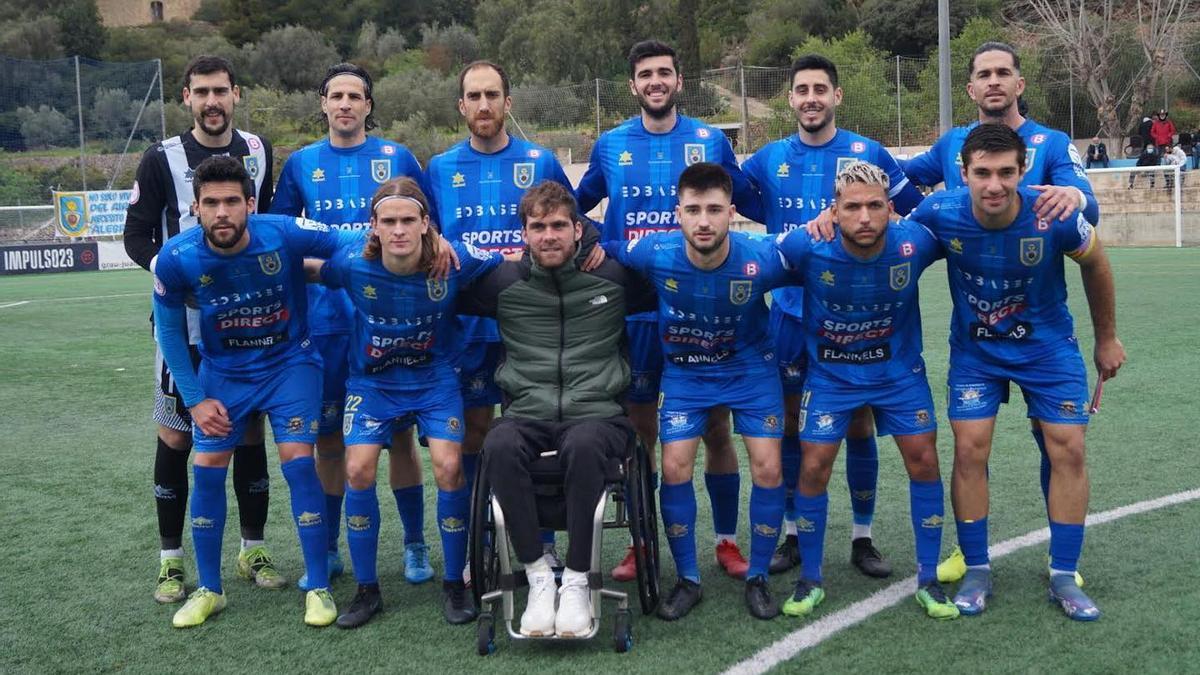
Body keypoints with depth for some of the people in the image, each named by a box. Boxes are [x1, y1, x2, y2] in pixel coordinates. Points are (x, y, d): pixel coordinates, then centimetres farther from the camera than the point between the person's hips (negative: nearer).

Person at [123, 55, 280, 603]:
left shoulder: (258, 151, 7)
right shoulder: (163, 159, -4)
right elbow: (136, 235, -2)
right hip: (184, 324, -3)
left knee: (250, 432, 7)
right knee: (175, 438, 2)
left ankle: (254, 551, 21)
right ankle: (171, 560, 15)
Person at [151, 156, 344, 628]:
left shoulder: (285, 234, -26)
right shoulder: (176, 259, -20)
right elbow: (168, 327, -2)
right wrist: (194, 399, -3)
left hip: (289, 363, -2)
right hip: (223, 371, 2)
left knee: (298, 461, -11)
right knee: (207, 470, 0)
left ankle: (319, 588, 2)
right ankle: (209, 590, 18)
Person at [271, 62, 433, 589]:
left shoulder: (397, 158, 4)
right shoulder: (301, 164, 8)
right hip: (324, 319, 2)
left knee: (397, 431, 2)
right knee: (328, 437, 7)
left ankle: (415, 545, 16)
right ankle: (327, 551, 21)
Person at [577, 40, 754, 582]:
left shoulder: (710, 141, 3)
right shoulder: (610, 146, 6)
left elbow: (750, 202, 13)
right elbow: (576, 208, 19)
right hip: (634, 309, 1)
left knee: (715, 427, 4)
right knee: (640, 430, 8)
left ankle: (727, 541, 18)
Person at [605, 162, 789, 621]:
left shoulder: (761, 259, -28)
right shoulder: (655, 254, -26)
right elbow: (604, 251, -6)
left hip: (751, 368, 0)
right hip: (684, 372, 1)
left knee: (767, 469, -6)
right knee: (675, 468, -6)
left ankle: (758, 578, 15)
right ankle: (687, 580, 13)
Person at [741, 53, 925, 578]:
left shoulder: (868, 154, -2)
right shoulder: (769, 158, 4)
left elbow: (919, 214, 5)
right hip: (790, 312, 2)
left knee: (858, 422, 4)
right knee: (792, 421, 7)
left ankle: (862, 538, 17)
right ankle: (792, 534, 20)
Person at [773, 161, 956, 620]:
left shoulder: (914, 243, -24)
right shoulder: (806, 247, -26)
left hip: (899, 368, 1)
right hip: (830, 372, -1)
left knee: (924, 462, -1)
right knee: (814, 468, -3)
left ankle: (928, 581, 16)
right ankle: (810, 580, 16)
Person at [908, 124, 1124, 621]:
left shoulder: (1054, 218, -26)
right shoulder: (939, 214, -25)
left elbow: (1095, 265, -4)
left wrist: (1107, 338, 6)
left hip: (1048, 347, 0)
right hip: (974, 350, 0)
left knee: (1068, 451, -3)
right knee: (969, 452, -6)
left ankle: (1063, 577, 12)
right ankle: (977, 571, 11)